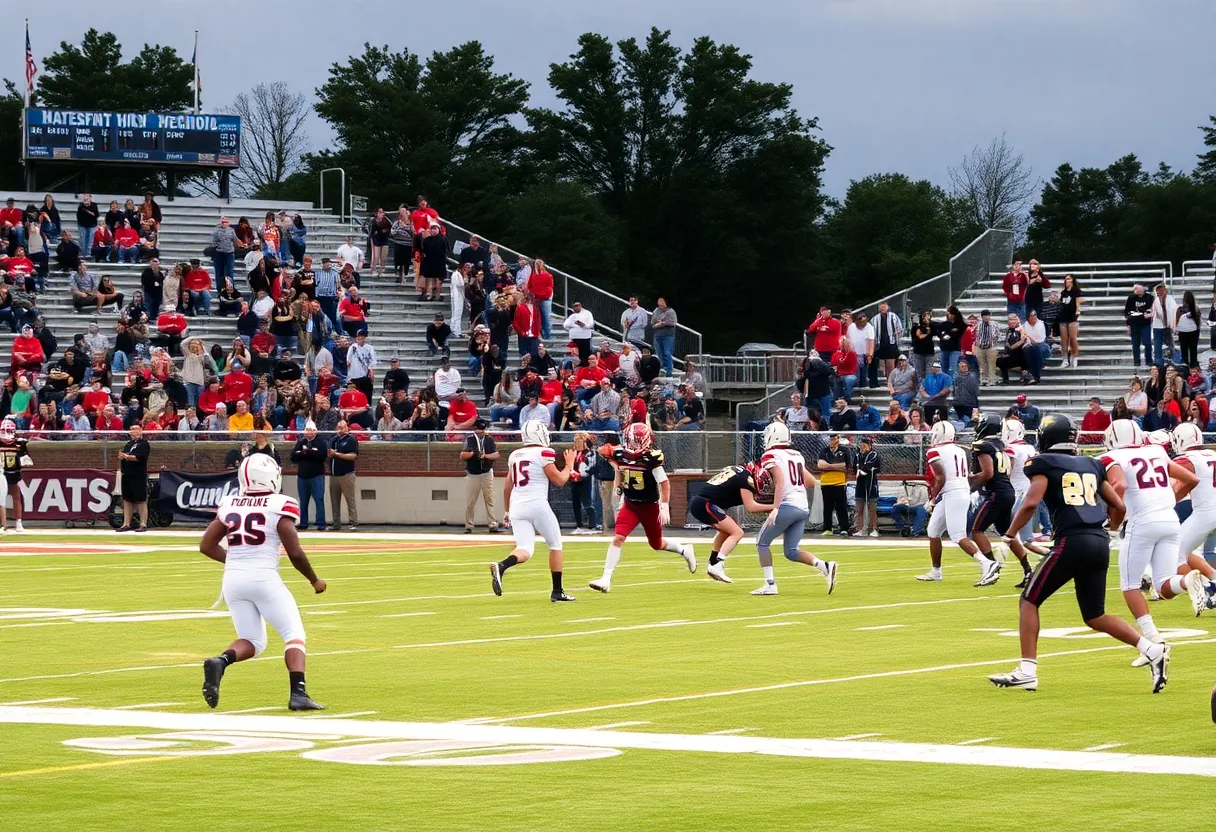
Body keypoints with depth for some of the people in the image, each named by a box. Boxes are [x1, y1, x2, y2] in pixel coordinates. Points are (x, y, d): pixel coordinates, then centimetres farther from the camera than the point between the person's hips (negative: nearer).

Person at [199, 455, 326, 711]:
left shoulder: (228, 505, 7)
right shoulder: (279, 506, -7)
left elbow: (206, 546, 11)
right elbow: (295, 553, -9)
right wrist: (314, 580, 8)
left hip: (233, 578, 5)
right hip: (264, 578, -5)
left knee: (253, 642, 17)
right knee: (294, 635, 7)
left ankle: (220, 661, -12)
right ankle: (298, 694, -9)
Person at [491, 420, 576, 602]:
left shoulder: (514, 455, 14)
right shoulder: (544, 453, -6)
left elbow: (507, 487, 20)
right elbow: (559, 480, -3)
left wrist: (506, 510, 30)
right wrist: (569, 465, 15)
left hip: (517, 506, 5)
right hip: (537, 505, -5)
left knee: (525, 551, -1)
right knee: (555, 545, 13)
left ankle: (501, 567, -32)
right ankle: (557, 591, 15)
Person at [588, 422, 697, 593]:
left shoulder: (651, 458, -22)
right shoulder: (621, 455, -7)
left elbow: (664, 482, -16)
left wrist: (665, 507, -17)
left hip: (650, 506, -3)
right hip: (630, 505, 3)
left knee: (656, 544, 14)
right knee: (618, 537, -15)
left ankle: (684, 550, 44)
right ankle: (606, 579, -14)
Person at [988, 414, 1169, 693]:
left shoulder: (1044, 464, 3)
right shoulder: (1092, 465, 20)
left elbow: (1031, 503, -11)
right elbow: (1119, 506, 20)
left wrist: (1008, 537, -2)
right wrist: (1111, 530, 39)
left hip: (1072, 542, -6)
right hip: (1100, 543, 6)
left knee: (1029, 601, 7)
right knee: (1095, 616, 16)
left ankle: (1027, 671, 0)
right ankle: (1152, 649, 0)